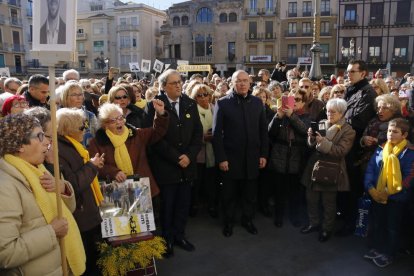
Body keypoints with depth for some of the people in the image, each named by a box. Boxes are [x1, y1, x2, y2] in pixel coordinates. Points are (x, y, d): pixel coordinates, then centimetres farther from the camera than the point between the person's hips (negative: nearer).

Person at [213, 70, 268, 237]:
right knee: (229, 194, 12)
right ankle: (228, 222, 31)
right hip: (230, 158, -2)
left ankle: (247, 220, 34)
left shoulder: (257, 102, 5)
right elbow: (217, 133, -7)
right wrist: (221, 158, -11)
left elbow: (263, 130, 8)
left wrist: (263, 154, 3)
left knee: (250, 193, 14)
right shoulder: (223, 103, -5)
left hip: (252, 158, 3)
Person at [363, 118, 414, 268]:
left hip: (396, 197, -4)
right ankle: (378, 248, 38)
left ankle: (389, 254, 29)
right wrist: (370, 187, -12)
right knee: (377, 223, 19)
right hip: (376, 196, 5)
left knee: (393, 227, 12)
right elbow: (370, 168, 1)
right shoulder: (380, 149, 3)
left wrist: (390, 192, -20)